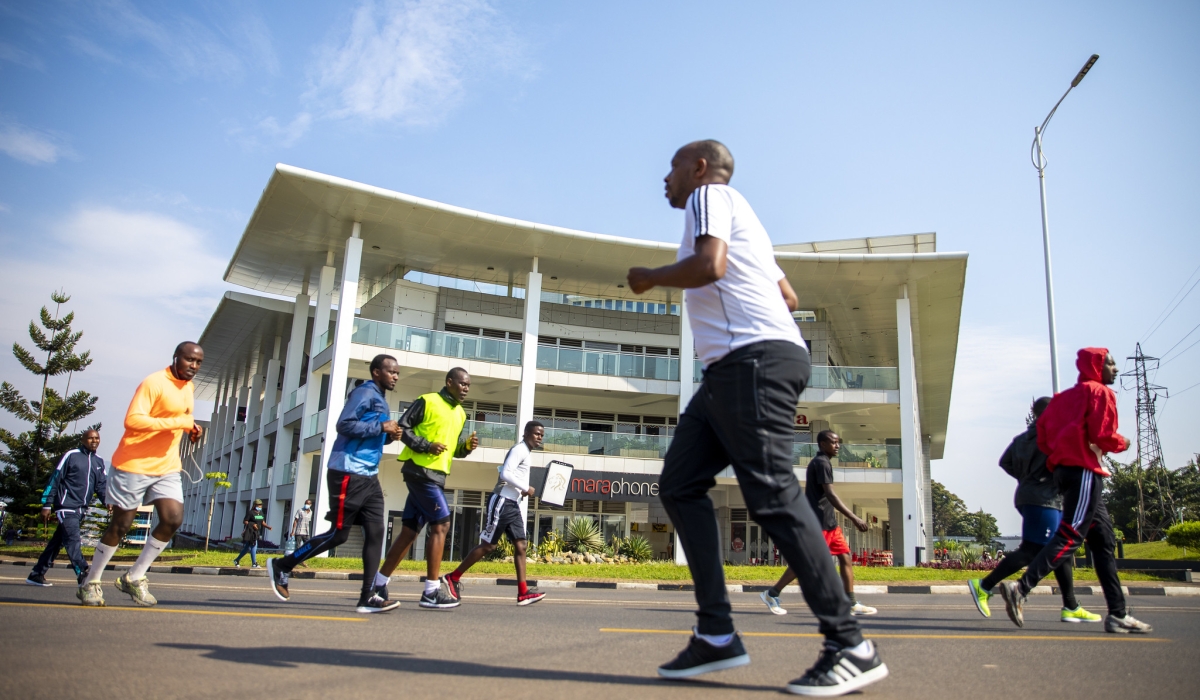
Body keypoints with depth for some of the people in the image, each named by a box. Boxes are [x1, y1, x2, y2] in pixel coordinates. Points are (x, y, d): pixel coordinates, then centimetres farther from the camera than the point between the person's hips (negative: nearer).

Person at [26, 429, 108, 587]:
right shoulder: (71, 455, -5)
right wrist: (47, 505, -8)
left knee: (57, 542, 11)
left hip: (82, 509, 6)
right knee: (73, 540, -14)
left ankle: (37, 574, 20)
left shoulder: (99, 462, 13)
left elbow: (102, 485, 12)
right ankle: (83, 576, -20)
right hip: (67, 507, -6)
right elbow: (55, 479, -5)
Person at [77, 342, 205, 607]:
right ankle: (90, 582, 23)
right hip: (134, 465, -7)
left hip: (167, 468, 7)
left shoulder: (188, 386, 11)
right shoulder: (154, 383, -15)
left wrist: (190, 428, 4)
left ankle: (135, 577, 8)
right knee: (120, 526, 3)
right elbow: (133, 419, -26)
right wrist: (178, 422, -29)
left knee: (173, 519, -8)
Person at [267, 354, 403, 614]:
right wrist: (381, 427, -17)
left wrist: (388, 436, 6)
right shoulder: (365, 393, -9)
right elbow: (344, 425, -20)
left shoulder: (381, 400, 20)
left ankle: (368, 597, -1)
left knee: (375, 533, 0)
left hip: (369, 477, 9)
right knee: (338, 534, -3)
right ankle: (281, 565, 15)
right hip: (348, 474, -9)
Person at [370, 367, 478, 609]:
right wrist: (426, 445, -17)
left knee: (410, 530, 9)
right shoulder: (427, 401, -5)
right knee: (441, 524, -12)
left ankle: (379, 583, 17)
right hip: (420, 470, -8)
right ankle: (432, 591, -7)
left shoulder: (460, 414, 18)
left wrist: (467, 446, 1)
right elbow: (403, 427, -7)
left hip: (437, 476, 8)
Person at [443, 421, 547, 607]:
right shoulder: (519, 449, -12)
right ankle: (453, 578, 8)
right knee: (488, 545, -4)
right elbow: (505, 473, -24)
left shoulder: (524, 452, 19)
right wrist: (526, 488, -17)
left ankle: (523, 593, -1)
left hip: (513, 504, 10)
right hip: (501, 502, -10)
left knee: (520, 545, 1)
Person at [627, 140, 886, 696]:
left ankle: (850, 647, -8)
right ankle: (716, 634, 1)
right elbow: (787, 295, 29)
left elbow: (709, 265, -17)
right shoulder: (731, 211, 31)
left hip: (753, 361, -10)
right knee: (679, 483, 3)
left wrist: (649, 277, -1)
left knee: (772, 496, -14)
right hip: (732, 369, 10)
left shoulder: (709, 194, 4)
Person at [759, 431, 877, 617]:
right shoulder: (821, 463, -14)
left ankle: (851, 604, 7)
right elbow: (830, 495, -22)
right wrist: (854, 518, -24)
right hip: (819, 523, -10)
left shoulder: (820, 462, 18)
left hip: (829, 522, 10)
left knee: (846, 557, 5)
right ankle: (771, 594, 3)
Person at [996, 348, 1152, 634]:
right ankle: (1020, 589, -25)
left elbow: (1043, 435, 15)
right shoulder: (1100, 392, -3)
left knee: (1104, 540, 11)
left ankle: (1117, 615, 12)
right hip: (1084, 470, -9)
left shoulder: (1065, 397, 21)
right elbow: (1102, 435, -13)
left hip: (1064, 469, 9)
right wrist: (1122, 443, 5)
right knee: (1070, 536, -15)